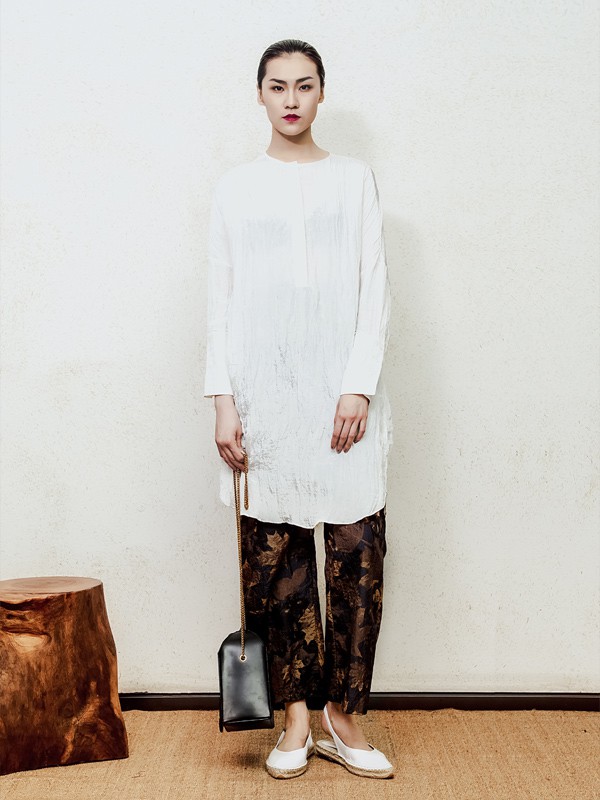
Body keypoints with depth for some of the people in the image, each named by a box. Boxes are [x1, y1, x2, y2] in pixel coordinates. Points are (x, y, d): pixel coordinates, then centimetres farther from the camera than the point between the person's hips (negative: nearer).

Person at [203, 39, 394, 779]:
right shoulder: (235, 187, 10)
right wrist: (223, 400, -3)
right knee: (274, 555, 2)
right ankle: (296, 714, 14)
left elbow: (375, 288, 4)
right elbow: (221, 297, 6)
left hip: (341, 392, 0)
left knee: (358, 551, -3)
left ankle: (344, 717, 9)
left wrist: (359, 386, -7)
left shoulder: (353, 178, 9)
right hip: (264, 393, 0)